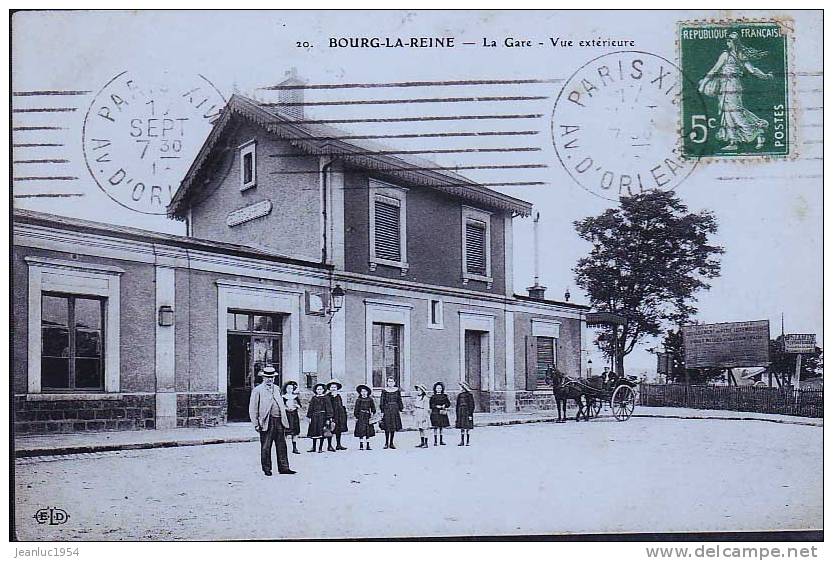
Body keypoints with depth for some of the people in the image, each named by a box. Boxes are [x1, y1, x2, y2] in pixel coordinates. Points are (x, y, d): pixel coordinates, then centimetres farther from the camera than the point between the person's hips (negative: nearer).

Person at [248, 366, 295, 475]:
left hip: (279, 421, 5)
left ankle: (283, 467, 11)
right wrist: (256, 424, -9)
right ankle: (267, 469, 10)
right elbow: (253, 409, -2)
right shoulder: (258, 390, 0)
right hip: (267, 422, -5)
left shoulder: (276, 389, 18)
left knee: (282, 446, 6)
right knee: (266, 447, 1)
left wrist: (284, 420, 15)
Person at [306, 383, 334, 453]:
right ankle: (313, 447, 17)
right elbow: (310, 408, 10)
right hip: (314, 417, 3)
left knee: (322, 432, -4)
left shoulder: (326, 398, 0)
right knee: (314, 432, 7)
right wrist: (309, 417, 4)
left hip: (322, 416, -3)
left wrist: (328, 418, -9)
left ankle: (320, 447, 4)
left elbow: (328, 408, -3)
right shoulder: (313, 398, 8)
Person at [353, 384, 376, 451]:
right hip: (360, 417, -2)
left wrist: (372, 413, -3)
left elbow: (373, 408, 13)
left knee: (368, 432, 5)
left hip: (368, 417, 2)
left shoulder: (370, 400, 7)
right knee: (361, 432, -6)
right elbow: (356, 409, 2)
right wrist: (356, 417, -2)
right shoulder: (358, 400, 1)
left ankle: (368, 445, 11)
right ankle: (361, 445, -1)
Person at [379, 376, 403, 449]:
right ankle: (386, 443, 7)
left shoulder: (397, 390, 6)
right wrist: (382, 411, -4)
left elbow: (399, 401, 11)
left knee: (394, 427, 4)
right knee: (387, 427, -2)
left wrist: (401, 409, 7)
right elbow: (382, 401, 1)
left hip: (395, 409, 2)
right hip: (387, 409, -2)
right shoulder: (384, 390, 0)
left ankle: (391, 443, 12)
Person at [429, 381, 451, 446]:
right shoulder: (433, 397, 2)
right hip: (435, 413, -3)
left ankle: (441, 441, 13)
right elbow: (431, 405, -3)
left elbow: (448, 404, 10)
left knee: (441, 427, 7)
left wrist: (444, 406, -8)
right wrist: (437, 406, -13)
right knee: (436, 427, -5)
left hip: (442, 413, 3)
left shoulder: (444, 396, 11)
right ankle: (435, 441, -2)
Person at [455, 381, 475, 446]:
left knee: (467, 428, -2)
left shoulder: (469, 395, -5)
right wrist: (457, 415, 13)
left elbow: (472, 405, -7)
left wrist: (470, 414, -14)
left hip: (467, 413, -5)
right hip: (461, 413, 6)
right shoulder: (459, 395, 11)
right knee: (462, 428, 8)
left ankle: (467, 442, 3)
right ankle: (462, 441, 12)